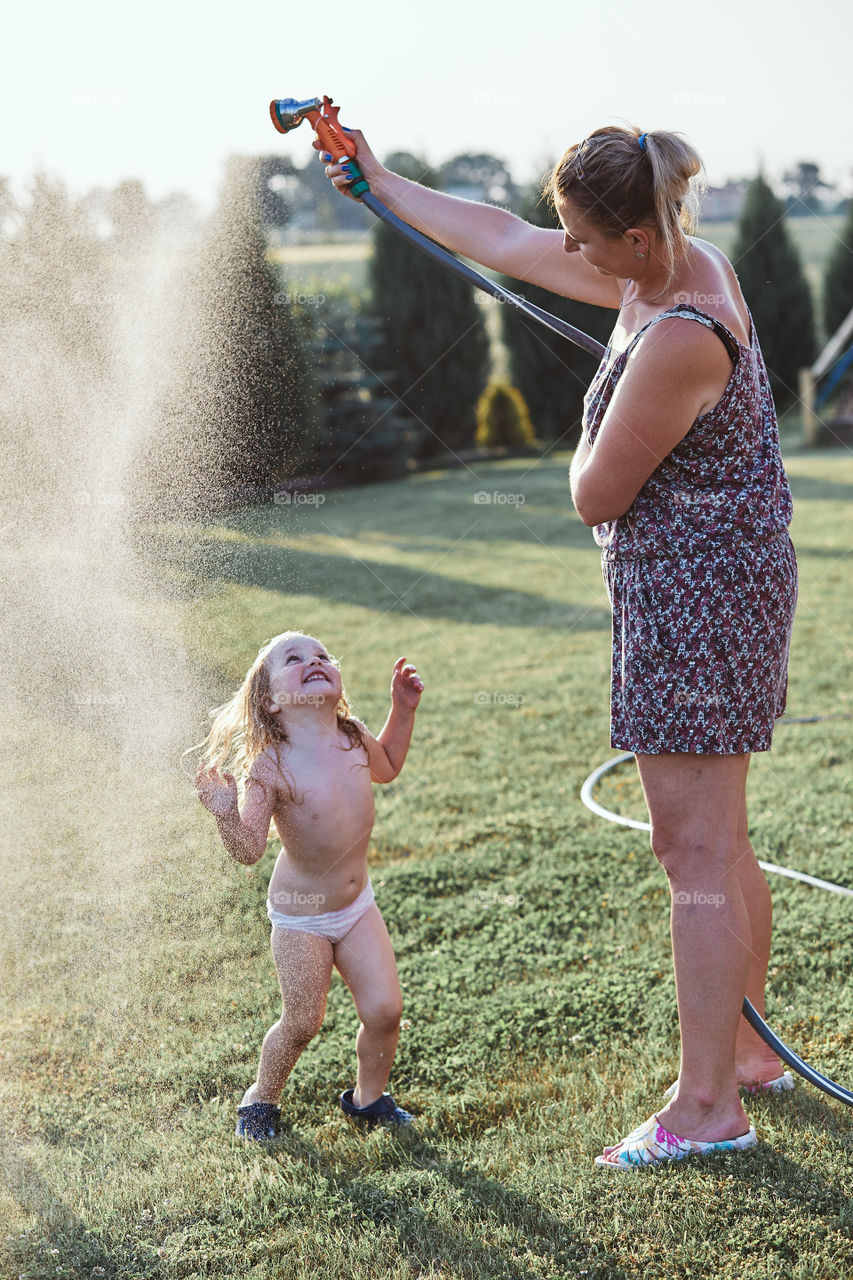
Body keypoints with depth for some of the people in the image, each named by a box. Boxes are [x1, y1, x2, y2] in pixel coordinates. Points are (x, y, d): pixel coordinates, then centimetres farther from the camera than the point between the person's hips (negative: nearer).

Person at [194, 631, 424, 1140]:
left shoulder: (354, 739, -7)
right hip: (300, 916, -5)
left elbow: (387, 767, 17)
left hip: (357, 905, 5)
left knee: (385, 1009, 1)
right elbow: (249, 851, -26)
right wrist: (226, 812, -44)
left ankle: (369, 1095, 29)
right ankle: (262, 1098, 31)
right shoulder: (269, 767, -24)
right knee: (302, 1023, 2)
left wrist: (403, 708, 6)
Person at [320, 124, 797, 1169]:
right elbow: (507, 244, 17)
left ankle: (707, 1105, 4)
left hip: (695, 597, -10)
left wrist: (593, 440, 6)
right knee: (718, 845, 18)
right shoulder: (677, 263, 6)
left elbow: (595, 495, -17)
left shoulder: (678, 342, -25)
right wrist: (384, 187, 23)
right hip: (720, 585, 10)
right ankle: (747, 1050, 31)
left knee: (697, 853, -4)